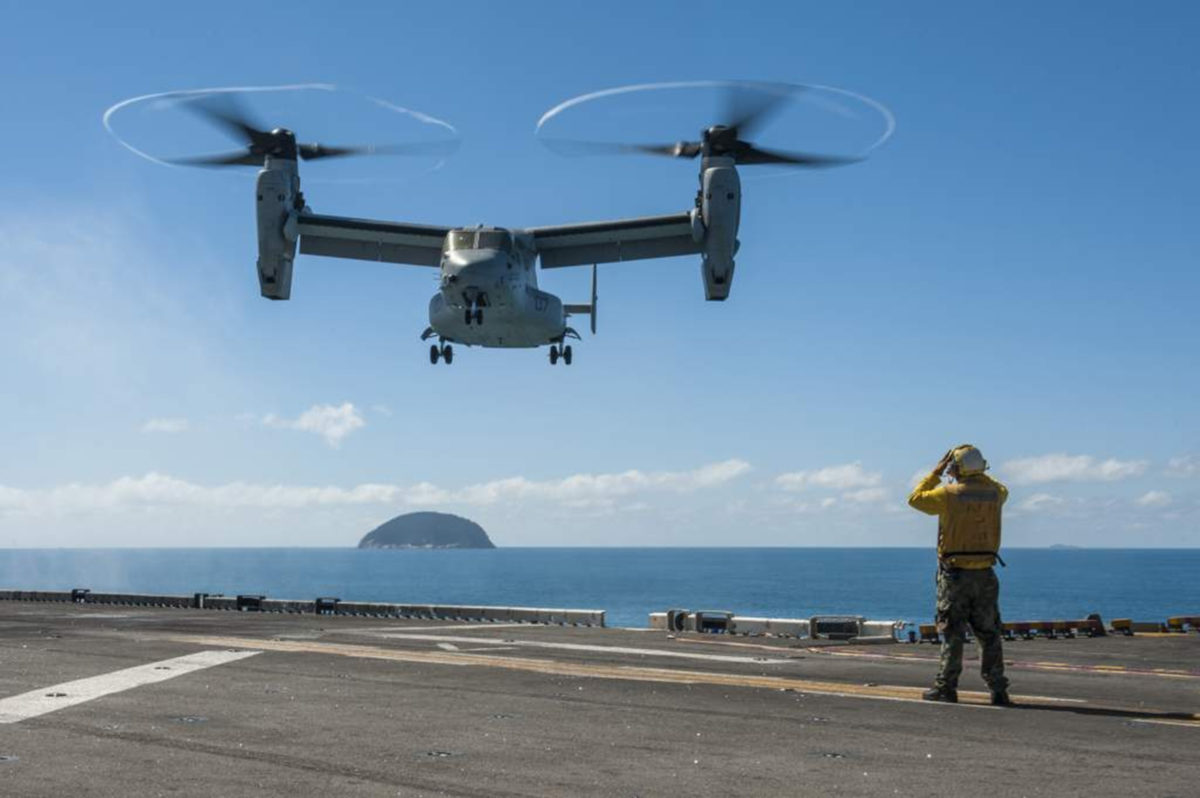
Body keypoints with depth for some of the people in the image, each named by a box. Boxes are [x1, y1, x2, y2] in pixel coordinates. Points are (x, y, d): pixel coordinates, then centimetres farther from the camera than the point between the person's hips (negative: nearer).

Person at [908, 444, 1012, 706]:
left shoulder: (949, 494, -12)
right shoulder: (994, 493, 1)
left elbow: (916, 499, 4)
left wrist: (937, 472, 9)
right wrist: (977, 474, 25)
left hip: (954, 574, -3)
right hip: (984, 574, 3)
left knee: (952, 634, 3)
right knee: (989, 634, 9)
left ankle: (946, 687, 6)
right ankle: (999, 690, 7)